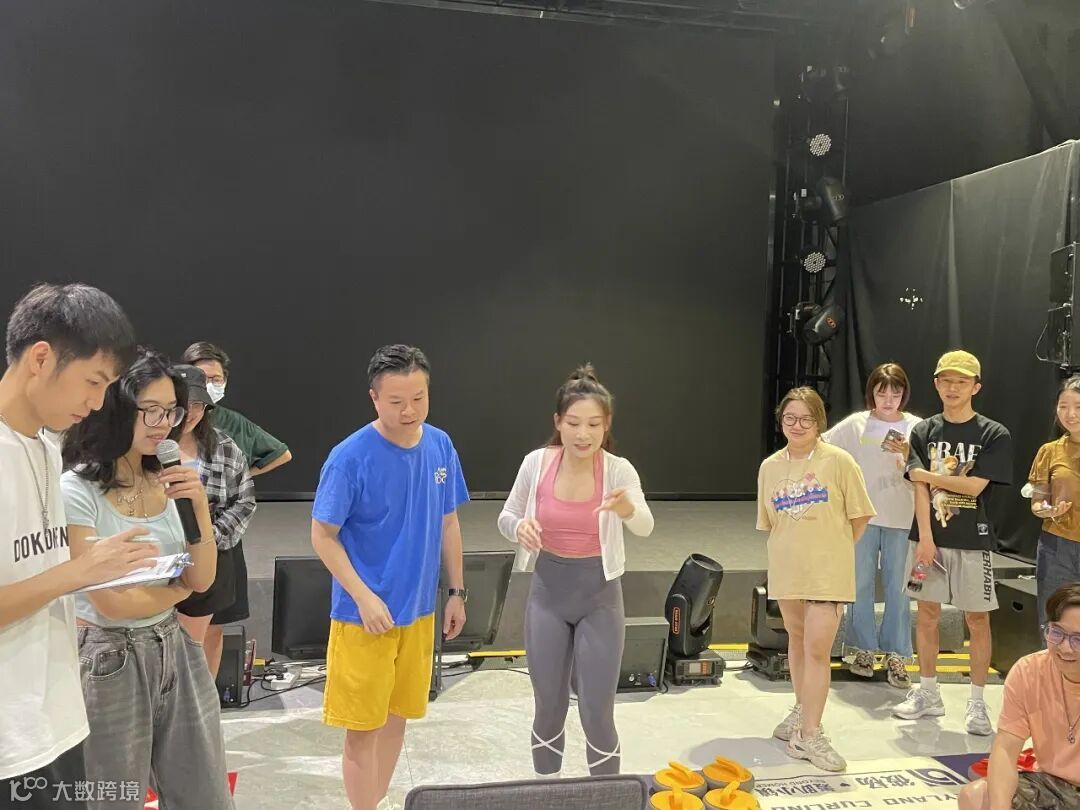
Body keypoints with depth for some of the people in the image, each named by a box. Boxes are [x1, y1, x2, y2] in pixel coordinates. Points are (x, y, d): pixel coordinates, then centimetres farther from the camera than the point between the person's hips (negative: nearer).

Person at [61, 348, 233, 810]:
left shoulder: (167, 482, 2)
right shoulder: (77, 491, -16)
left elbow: (202, 580, 2)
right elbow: (111, 602, -17)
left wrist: (199, 506, -12)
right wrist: (178, 590, -1)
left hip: (175, 650, 6)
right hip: (110, 660, -6)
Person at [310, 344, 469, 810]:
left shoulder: (440, 447, -2)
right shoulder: (350, 457, -18)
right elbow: (322, 536, -12)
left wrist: (456, 592, 10)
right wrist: (364, 596, -19)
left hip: (418, 610, 5)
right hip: (363, 613, -5)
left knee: (397, 714, 18)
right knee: (362, 725, 4)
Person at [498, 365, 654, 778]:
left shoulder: (619, 470, -16)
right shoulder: (536, 463, -9)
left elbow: (645, 528, -32)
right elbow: (506, 518, 3)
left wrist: (627, 509, -56)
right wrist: (519, 527, -22)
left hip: (599, 597, -2)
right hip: (547, 594, 2)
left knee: (598, 714, 3)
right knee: (549, 709, 14)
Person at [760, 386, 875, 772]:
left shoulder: (838, 461, -8)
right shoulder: (770, 466, 3)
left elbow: (859, 516, -2)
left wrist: (834, 550, 3)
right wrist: (794, 548, 7)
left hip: (828, 571, -4)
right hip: (786, 569, 4)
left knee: (818, 649, -9)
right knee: (797, 640, 18)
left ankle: (809, 734, -3)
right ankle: (803, 709, 36)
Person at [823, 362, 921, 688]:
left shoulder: (916, 427, 0)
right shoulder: (856, 424, 1)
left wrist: (908, 455, -21)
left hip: (901, 518, 0)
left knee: (898, 588, 3)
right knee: (861, 584, 8)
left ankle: (896, 656, 13)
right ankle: (863, 649, 21)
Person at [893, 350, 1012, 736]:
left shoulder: (994, 435, -4)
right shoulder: (923, 432, 4)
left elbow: (974, 486, -14)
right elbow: (920, 490, -3)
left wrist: (926, 474, -6)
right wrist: (925, 538, -12)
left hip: (972, 542, -2)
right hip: (929, 537, 3)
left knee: (978, 618, 3)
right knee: (927, 613, 9)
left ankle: (977, 703, 13)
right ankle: (928, 694, 22)